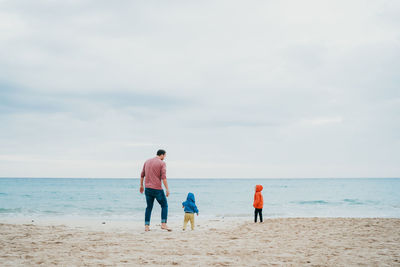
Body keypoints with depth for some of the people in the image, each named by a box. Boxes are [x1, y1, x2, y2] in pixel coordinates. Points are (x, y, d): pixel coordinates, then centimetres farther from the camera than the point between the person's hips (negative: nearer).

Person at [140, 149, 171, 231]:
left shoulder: (147, 162, 13)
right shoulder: (162, 163, -5)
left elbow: (142, 175, 16)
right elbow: (163, 177, -14)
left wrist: (141, 186, 25)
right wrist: (167, 189, -14)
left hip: (148, 188, 5)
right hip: (157, 189, -5)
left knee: (149, 207, 13)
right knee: (164, 205, 8)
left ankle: (146, 226, 7)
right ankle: (163, 224, -2)